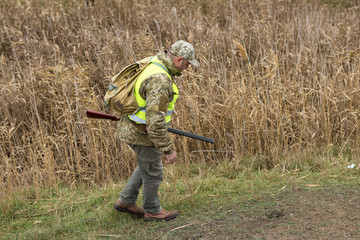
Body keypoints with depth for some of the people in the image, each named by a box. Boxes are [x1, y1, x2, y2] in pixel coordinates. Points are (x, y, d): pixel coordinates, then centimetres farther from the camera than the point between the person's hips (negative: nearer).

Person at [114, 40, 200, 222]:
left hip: (132, 127, 10)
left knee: (147, 166, 26)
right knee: (152, 171, 11)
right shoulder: (160, 81, -31)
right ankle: (152, 211, 30)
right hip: (142, 133, -10)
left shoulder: (154, 64, 1)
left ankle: (126, 201, 35)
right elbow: (155, 121, -33)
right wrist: (168, 149, -27)